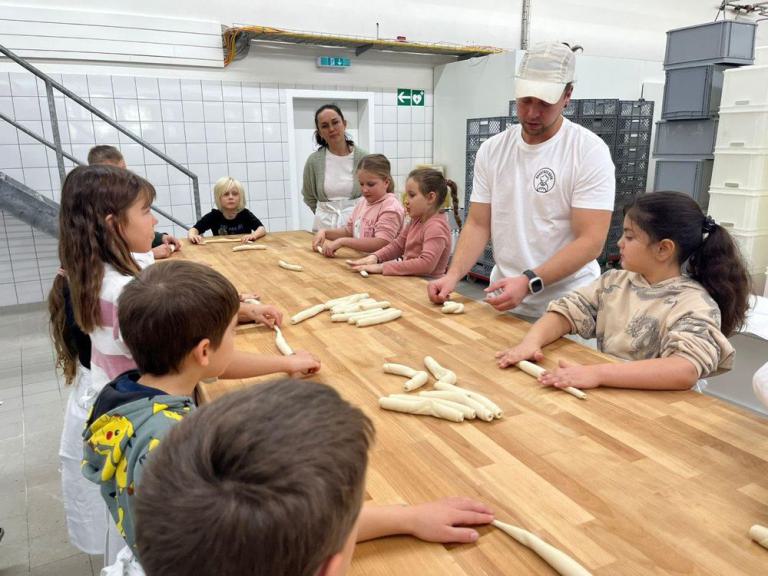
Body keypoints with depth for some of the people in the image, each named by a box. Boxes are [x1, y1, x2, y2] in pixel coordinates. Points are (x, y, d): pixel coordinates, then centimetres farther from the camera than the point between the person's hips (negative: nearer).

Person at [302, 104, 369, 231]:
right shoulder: (313, 161, -2)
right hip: (325, 225, 1)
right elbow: (309, 197, 13)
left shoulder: (362, 157, -5)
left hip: (356, 222, -1)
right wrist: (326, 214, 13)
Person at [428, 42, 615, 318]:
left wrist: (528, 282, -29)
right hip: (503, 302, 4)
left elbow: (591, 241, -17)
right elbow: (478, 225, 1)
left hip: (566, 308, -4)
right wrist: (453, 274, -15)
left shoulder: (590, 151, -12)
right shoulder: (491, 150, 0)